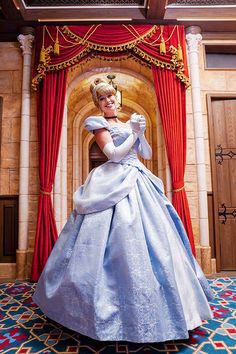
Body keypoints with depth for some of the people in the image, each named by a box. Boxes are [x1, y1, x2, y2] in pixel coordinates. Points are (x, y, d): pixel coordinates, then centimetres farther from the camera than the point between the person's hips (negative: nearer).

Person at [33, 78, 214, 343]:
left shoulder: (128, 123, 21)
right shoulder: (98, 123, 2)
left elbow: (147, 154, 16)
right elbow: (114, 155, -12)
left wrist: (140, 132, 3)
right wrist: (134, 132, -7)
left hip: (139, 182, 7)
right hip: (116, 185, -7)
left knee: (153, 237, 8)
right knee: (122, 243, -11)